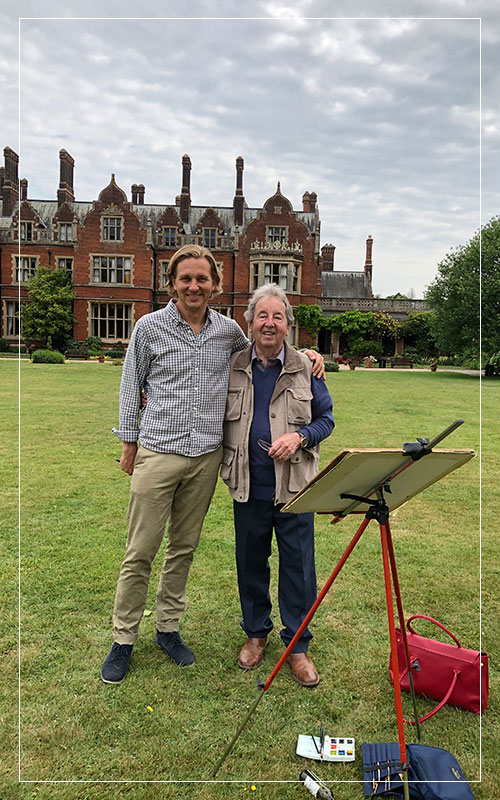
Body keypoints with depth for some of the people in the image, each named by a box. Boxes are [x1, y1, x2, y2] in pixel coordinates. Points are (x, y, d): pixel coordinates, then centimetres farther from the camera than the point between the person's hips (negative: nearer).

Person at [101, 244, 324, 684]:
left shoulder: (229, 330, 5)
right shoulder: (150, 327, -1)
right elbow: (132, 386, 7)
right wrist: (129, 442, 7)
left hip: (206, 456, 3)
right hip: (157, 453, -2)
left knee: (184, 547, 14)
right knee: (140, 552, 3)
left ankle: (168, 627, 31)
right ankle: (124, 638, 20)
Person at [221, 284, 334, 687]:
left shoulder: (306, 368, 1)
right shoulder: (233, 367, 4)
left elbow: (326, 418, 6)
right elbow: (219, 419, 15)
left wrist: (299, 437, -11)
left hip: (295, 486, -1)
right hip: (248, 486, 2)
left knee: (298, 566, 6)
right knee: (251, 563, 14)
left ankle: (297, 645, 25)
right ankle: (256, 632, 36)